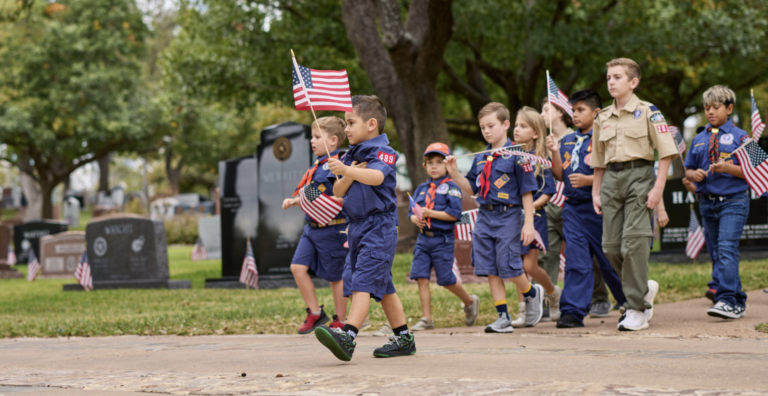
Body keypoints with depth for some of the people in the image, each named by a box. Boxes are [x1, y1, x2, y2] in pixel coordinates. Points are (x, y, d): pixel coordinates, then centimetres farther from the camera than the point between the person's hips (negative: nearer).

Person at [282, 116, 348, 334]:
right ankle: (315, 313, 9)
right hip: (312, 227, 8)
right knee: (298, 266, -3)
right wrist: (294, 201, 7)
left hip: (332, 229, -8)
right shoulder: (316, 166, 14)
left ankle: (340, 321, 17)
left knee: (336, 276, 4)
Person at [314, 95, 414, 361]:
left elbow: (376, 177, -31)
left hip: (379, 226, -9)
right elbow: (338, 192, 10)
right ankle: (404, 338, 24)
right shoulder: (351, 155, 14)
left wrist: (346, 170, -45)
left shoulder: (383, 152, -10)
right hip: (357, 226, 9)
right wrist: (348, 176, -9)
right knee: (382, 285, 14)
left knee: (364, 281, -20)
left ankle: (347, 336, -33)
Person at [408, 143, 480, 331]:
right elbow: (411, 212, 13)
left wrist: (430, 213, -19)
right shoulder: (422, 188, 13)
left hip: (442, 240, -5)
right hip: (423, 239, 5)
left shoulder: (451, 188, -5)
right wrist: (416, 218, -10)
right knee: (421, 278, -2)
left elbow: (454, 214, -15)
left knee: (446, 280, 1)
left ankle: (469, 302, 27)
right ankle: (426, 319, 2)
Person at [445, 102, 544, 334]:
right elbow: (471, 189, 16)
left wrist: (529, 223, -11)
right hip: (485, 217, 6)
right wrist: (454, 173, 0)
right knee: (491, 270, 3)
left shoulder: (515, 155, -7)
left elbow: (527, 191, -7)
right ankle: (503, 317, 9)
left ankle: (532, 293, 23)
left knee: (508, 266, -8)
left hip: (508, 215, -6)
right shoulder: (480, 158, 12)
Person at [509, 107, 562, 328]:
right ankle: (522, 311, 10)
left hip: (533, 216, -4)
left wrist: (533, 206, -18)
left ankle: (553, 292, 21)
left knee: (530, 266, -7)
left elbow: (549, 190, -7)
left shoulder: (540, 158, -6)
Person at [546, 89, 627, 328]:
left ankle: (631, 305, 25)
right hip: (572, 207, 5)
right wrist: (555, 152, -1)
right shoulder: (567, 141, 14)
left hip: (597, 207, -5)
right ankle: (573, 311, -2)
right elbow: (559, 175, 12)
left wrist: (588, 180, -22)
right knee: (575, 261, 0)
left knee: (609, 260, 6)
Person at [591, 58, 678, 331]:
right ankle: (644, 288, 26)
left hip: (639, 175, -5)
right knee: (610, 247, 1)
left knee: (634, 244, -11)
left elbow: (666, 152, -4)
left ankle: (637, 310, -4)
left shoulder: (647, 112, -1)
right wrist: (596, 192, 14)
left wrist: (658, 187, -12)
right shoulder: (602, 118, 14)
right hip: (611, 179, 6)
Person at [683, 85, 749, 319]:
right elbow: (688, 169, 20)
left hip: (733, 201, -6)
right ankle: (738, 302, 20)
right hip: (707, 202, 6)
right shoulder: (699, 140, 15)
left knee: (727, 249, -18)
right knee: (719, 253, 9)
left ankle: (727, 301, -22)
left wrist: (728, 168, -20)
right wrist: (694, 175, -3)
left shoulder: (739, 137, 0)